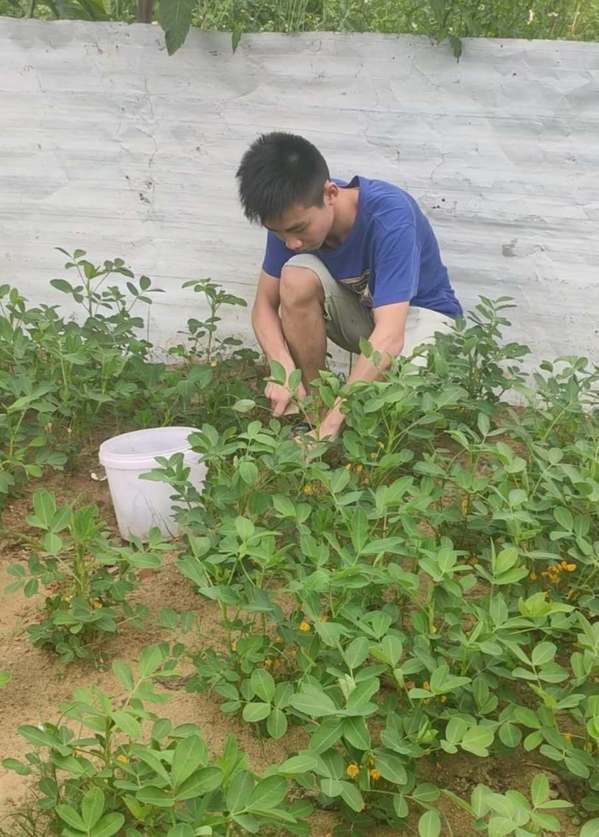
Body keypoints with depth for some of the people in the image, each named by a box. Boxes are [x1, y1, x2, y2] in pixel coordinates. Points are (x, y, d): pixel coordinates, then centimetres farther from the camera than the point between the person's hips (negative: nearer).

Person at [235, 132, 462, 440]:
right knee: (296, 278, -28)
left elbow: (389, 337, -42)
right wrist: (284, 369, -33)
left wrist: (330, 424, -46)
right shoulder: (292, 215, -19)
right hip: (358, 310, 4)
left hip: (419, 311, -4)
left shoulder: (389, 215, -34)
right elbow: (265, 304, -13)